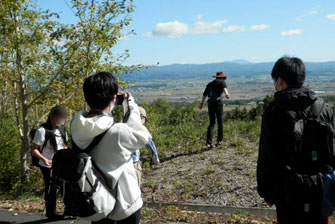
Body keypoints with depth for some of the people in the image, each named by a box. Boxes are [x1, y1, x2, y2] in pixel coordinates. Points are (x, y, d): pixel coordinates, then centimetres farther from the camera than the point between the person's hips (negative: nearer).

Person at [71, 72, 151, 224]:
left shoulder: (77, 126, -13)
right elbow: (144, 137, -11)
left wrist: (108, 108, 2)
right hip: (123, 206, -5)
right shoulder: (118, 131, -30)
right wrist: (131, 108, -5)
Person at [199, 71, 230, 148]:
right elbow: (225, 88, -20)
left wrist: (201, 103, 38)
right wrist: (227, 94, -39)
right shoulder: (222, 82, 5)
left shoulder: (210, 84, 22)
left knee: (212, 123, 7)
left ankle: (209, 141, -8)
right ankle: (220, 140, 19)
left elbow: (204, 94, 27)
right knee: (220, 122, 12)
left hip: (210, 104, 4)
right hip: (218, 103, -4)